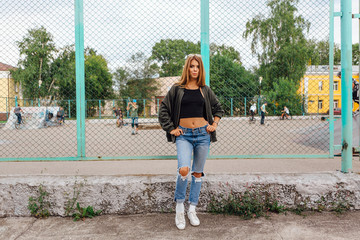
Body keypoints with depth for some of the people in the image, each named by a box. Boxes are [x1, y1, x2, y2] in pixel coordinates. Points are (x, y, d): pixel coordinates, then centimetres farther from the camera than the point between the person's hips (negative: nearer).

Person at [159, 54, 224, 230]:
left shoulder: (205, 90, 9)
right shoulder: (177, 89, 2)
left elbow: (218, 108, 21)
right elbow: (163, 110, 5)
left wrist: (214, 124, 7)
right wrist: (171, 129, -1)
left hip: (203, 134, 3)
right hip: (184, 135, -3)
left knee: (197, 173, 8)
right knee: (184, 170, -21)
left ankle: (192, 210, 23)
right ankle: (179, 205, 4)